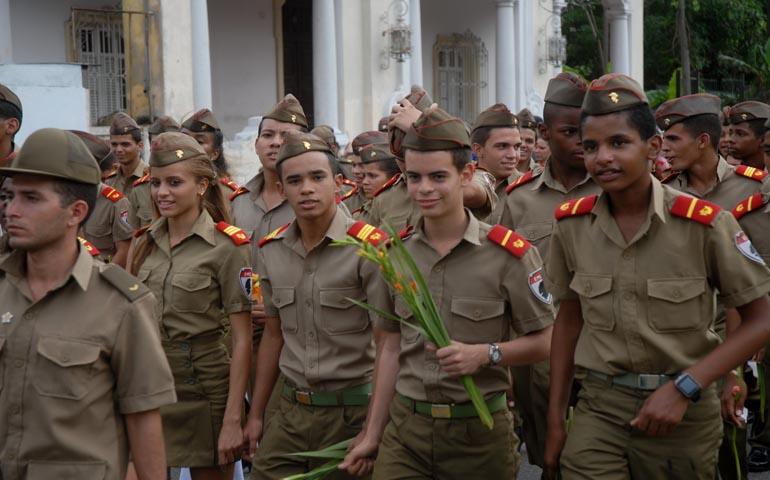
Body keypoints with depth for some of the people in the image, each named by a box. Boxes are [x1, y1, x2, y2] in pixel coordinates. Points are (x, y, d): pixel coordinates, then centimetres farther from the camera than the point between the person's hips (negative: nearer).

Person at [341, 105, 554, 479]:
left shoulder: (509, 252, -8)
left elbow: (542, 342, -2)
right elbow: (391, 348, 10)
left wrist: (485, 353, -19)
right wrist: (372, 433, 10)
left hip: (479, 430, -2)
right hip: (405, 427, 3)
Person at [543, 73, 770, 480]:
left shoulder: (704, 224, -13)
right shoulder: (570, 224, -3)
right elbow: (568, 319, 7)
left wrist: (683, 388, -16)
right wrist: (555, 418, 7)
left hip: (684, 413, -1)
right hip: (598, 408, 2)